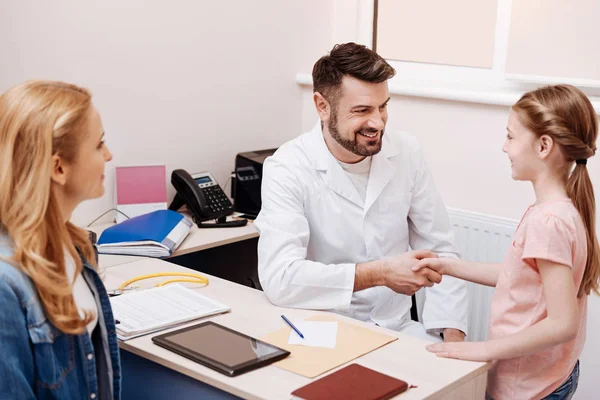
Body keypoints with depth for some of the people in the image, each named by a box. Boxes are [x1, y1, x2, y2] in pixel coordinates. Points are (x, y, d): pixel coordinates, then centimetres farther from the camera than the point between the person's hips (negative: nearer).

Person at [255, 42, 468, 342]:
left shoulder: (406, 152, -1)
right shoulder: (287, 168, -14)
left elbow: (439, 250, 4)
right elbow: (279, 278, -26)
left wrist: (452, 334, -8)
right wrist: (380, 273, -28)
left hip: (397, 328, 4)